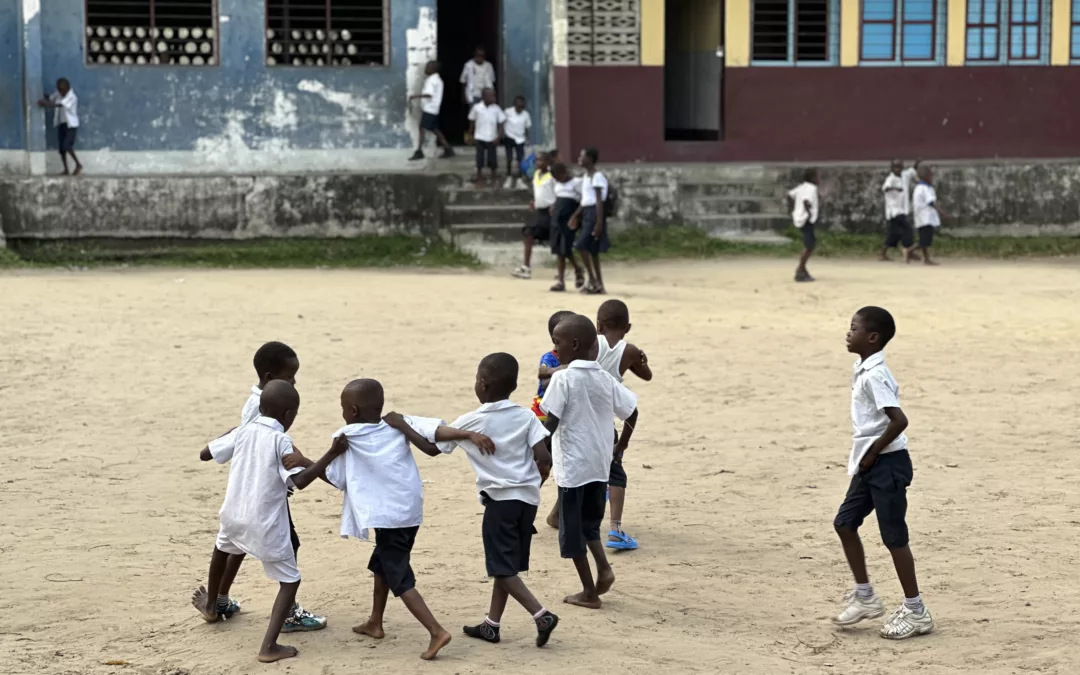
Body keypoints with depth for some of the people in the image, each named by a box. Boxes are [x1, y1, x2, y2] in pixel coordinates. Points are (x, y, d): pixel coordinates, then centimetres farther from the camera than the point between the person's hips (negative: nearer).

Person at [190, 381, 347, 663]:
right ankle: (269, 646, -8)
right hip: (265, 525, -6)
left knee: (222, 548, 38)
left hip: (233, 515, 6)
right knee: (290, 581, 4)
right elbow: (299, 481, -22)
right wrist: (331, 454, -22)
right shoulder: (281, 441, -13)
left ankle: (211, 607, 60)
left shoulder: (243, 431, 6)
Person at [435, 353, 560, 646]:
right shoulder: (526, 417, 2)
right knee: (506, 565, 15)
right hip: (528, 498, 5)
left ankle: (541, 615, -16)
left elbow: (434, 441, 6)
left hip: (500, 499, -5)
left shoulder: (471, 421, -3)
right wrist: (534, 484, 10)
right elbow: (544, 460, -3)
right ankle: (491, 624, 22)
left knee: (502, 567, -2)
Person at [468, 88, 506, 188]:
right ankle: (479, 180, 19)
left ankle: (494, 180, 20)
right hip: (479, 138, 0)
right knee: (479, 160, 5)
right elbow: (472, 122, 5)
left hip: (492, 139, 0)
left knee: (493, 160, 5)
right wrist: (471, 135, 11)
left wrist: (498, 137, -10)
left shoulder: (496, 109, -6)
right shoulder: (477, 108, -7)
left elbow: (501, 123, -2)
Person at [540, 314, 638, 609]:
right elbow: (632, 412, 7)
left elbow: (551, 423, -17)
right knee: (589, 521, 23)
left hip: (572, 465, -6)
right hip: (600, 463, 6)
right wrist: (621, 446, 21)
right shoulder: (605, 378, 5)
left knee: (572, 529, 5)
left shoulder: (563, 378, -13)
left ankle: (589, 592, 9)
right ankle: (603, 566, 2)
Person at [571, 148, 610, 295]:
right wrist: (576, 215, 18)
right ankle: (599, 285, 12)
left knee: (582, 246, -13)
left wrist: (599, 222, -21)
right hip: (586, 213, 10)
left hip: (594, 213, -10)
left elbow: (599, 201, -17)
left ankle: (593, 281, -8)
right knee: (592, 249, 9)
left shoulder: (597, 176, -13)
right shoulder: (586, 176, 15)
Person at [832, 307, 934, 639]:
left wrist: (873, 451, -19)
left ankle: (916, 611, 7)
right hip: (870, 465, 10)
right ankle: (865, 596, 22)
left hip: (887, 463, -10)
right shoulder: (863, 371, 9)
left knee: (894, 537, -3)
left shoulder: (875, 376, -21)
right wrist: (862, 452, 14)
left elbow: (899, 420, -30)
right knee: (845, 523, 12)